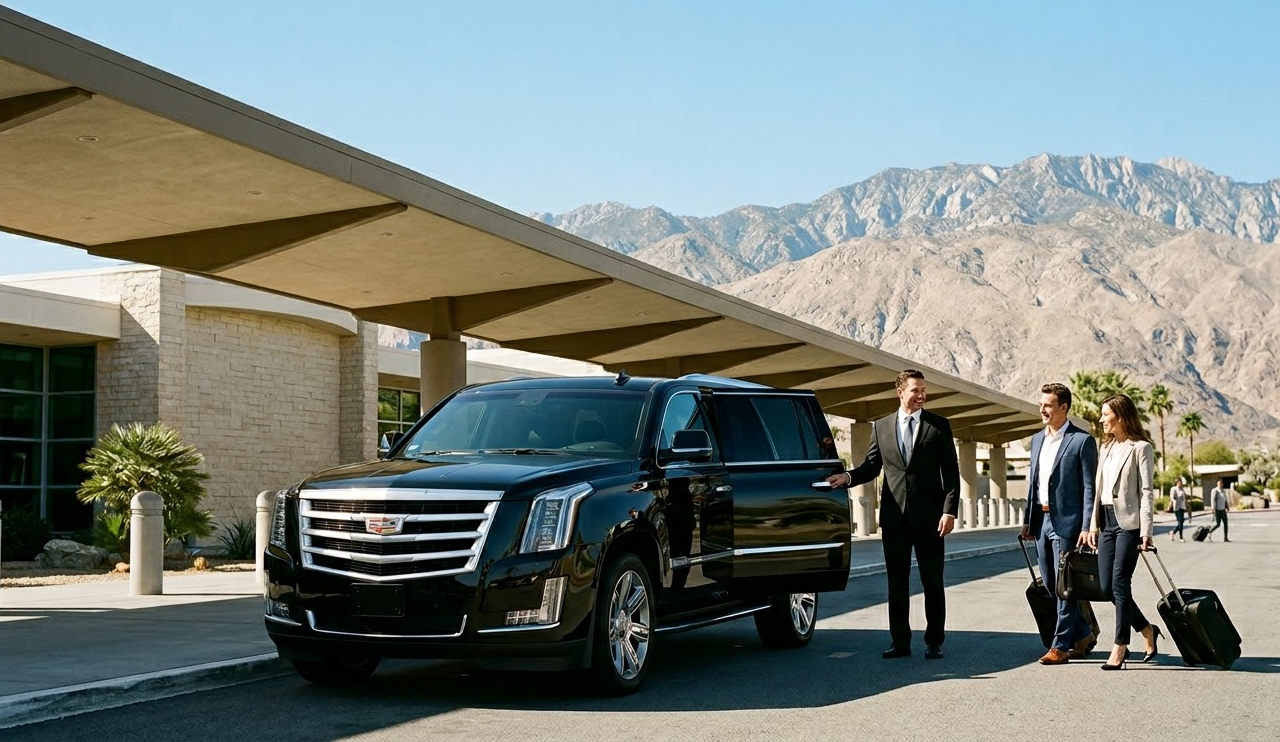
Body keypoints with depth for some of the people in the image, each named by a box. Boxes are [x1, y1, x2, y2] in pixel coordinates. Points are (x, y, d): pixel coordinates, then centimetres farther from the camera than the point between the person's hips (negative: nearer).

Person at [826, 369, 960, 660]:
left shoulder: (939, 425, 2)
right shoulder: (881, 427, 9)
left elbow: (950, 471, -1)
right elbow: (872, 465, 11)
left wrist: (949, 510, -11)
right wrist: (848, 477, -10)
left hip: (929, 516, -2)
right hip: (894, 516, 3)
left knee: (932, 582, 3)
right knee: (896, 582, 7)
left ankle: (934, 642, 11)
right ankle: (900, 642, 14)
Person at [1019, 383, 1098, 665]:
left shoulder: (1082, 440, -8)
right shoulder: (1037, 440, 14)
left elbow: (1089, 488, -10)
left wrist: (1087, 527, -15)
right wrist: (1028, 520, 14)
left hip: (1066, 522, -8)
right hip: (1042, 519, 8)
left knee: (1065, 585, -3)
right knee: (1050, 584, 11)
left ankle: (1061, 645, 3)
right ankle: (1083, 634, 25)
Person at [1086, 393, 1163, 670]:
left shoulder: (1141, 447, -5)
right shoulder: (1106, 448, 16)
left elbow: (1146, 490, -9)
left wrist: (1146, 530, -15)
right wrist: (1093, 524, 12)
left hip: (1129, 522, -7)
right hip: (1107, 520, 7)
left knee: (1120, 583, -9)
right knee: (1107, 585, 4)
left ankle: (1120, 647, -4)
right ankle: (1147, 629, 21)